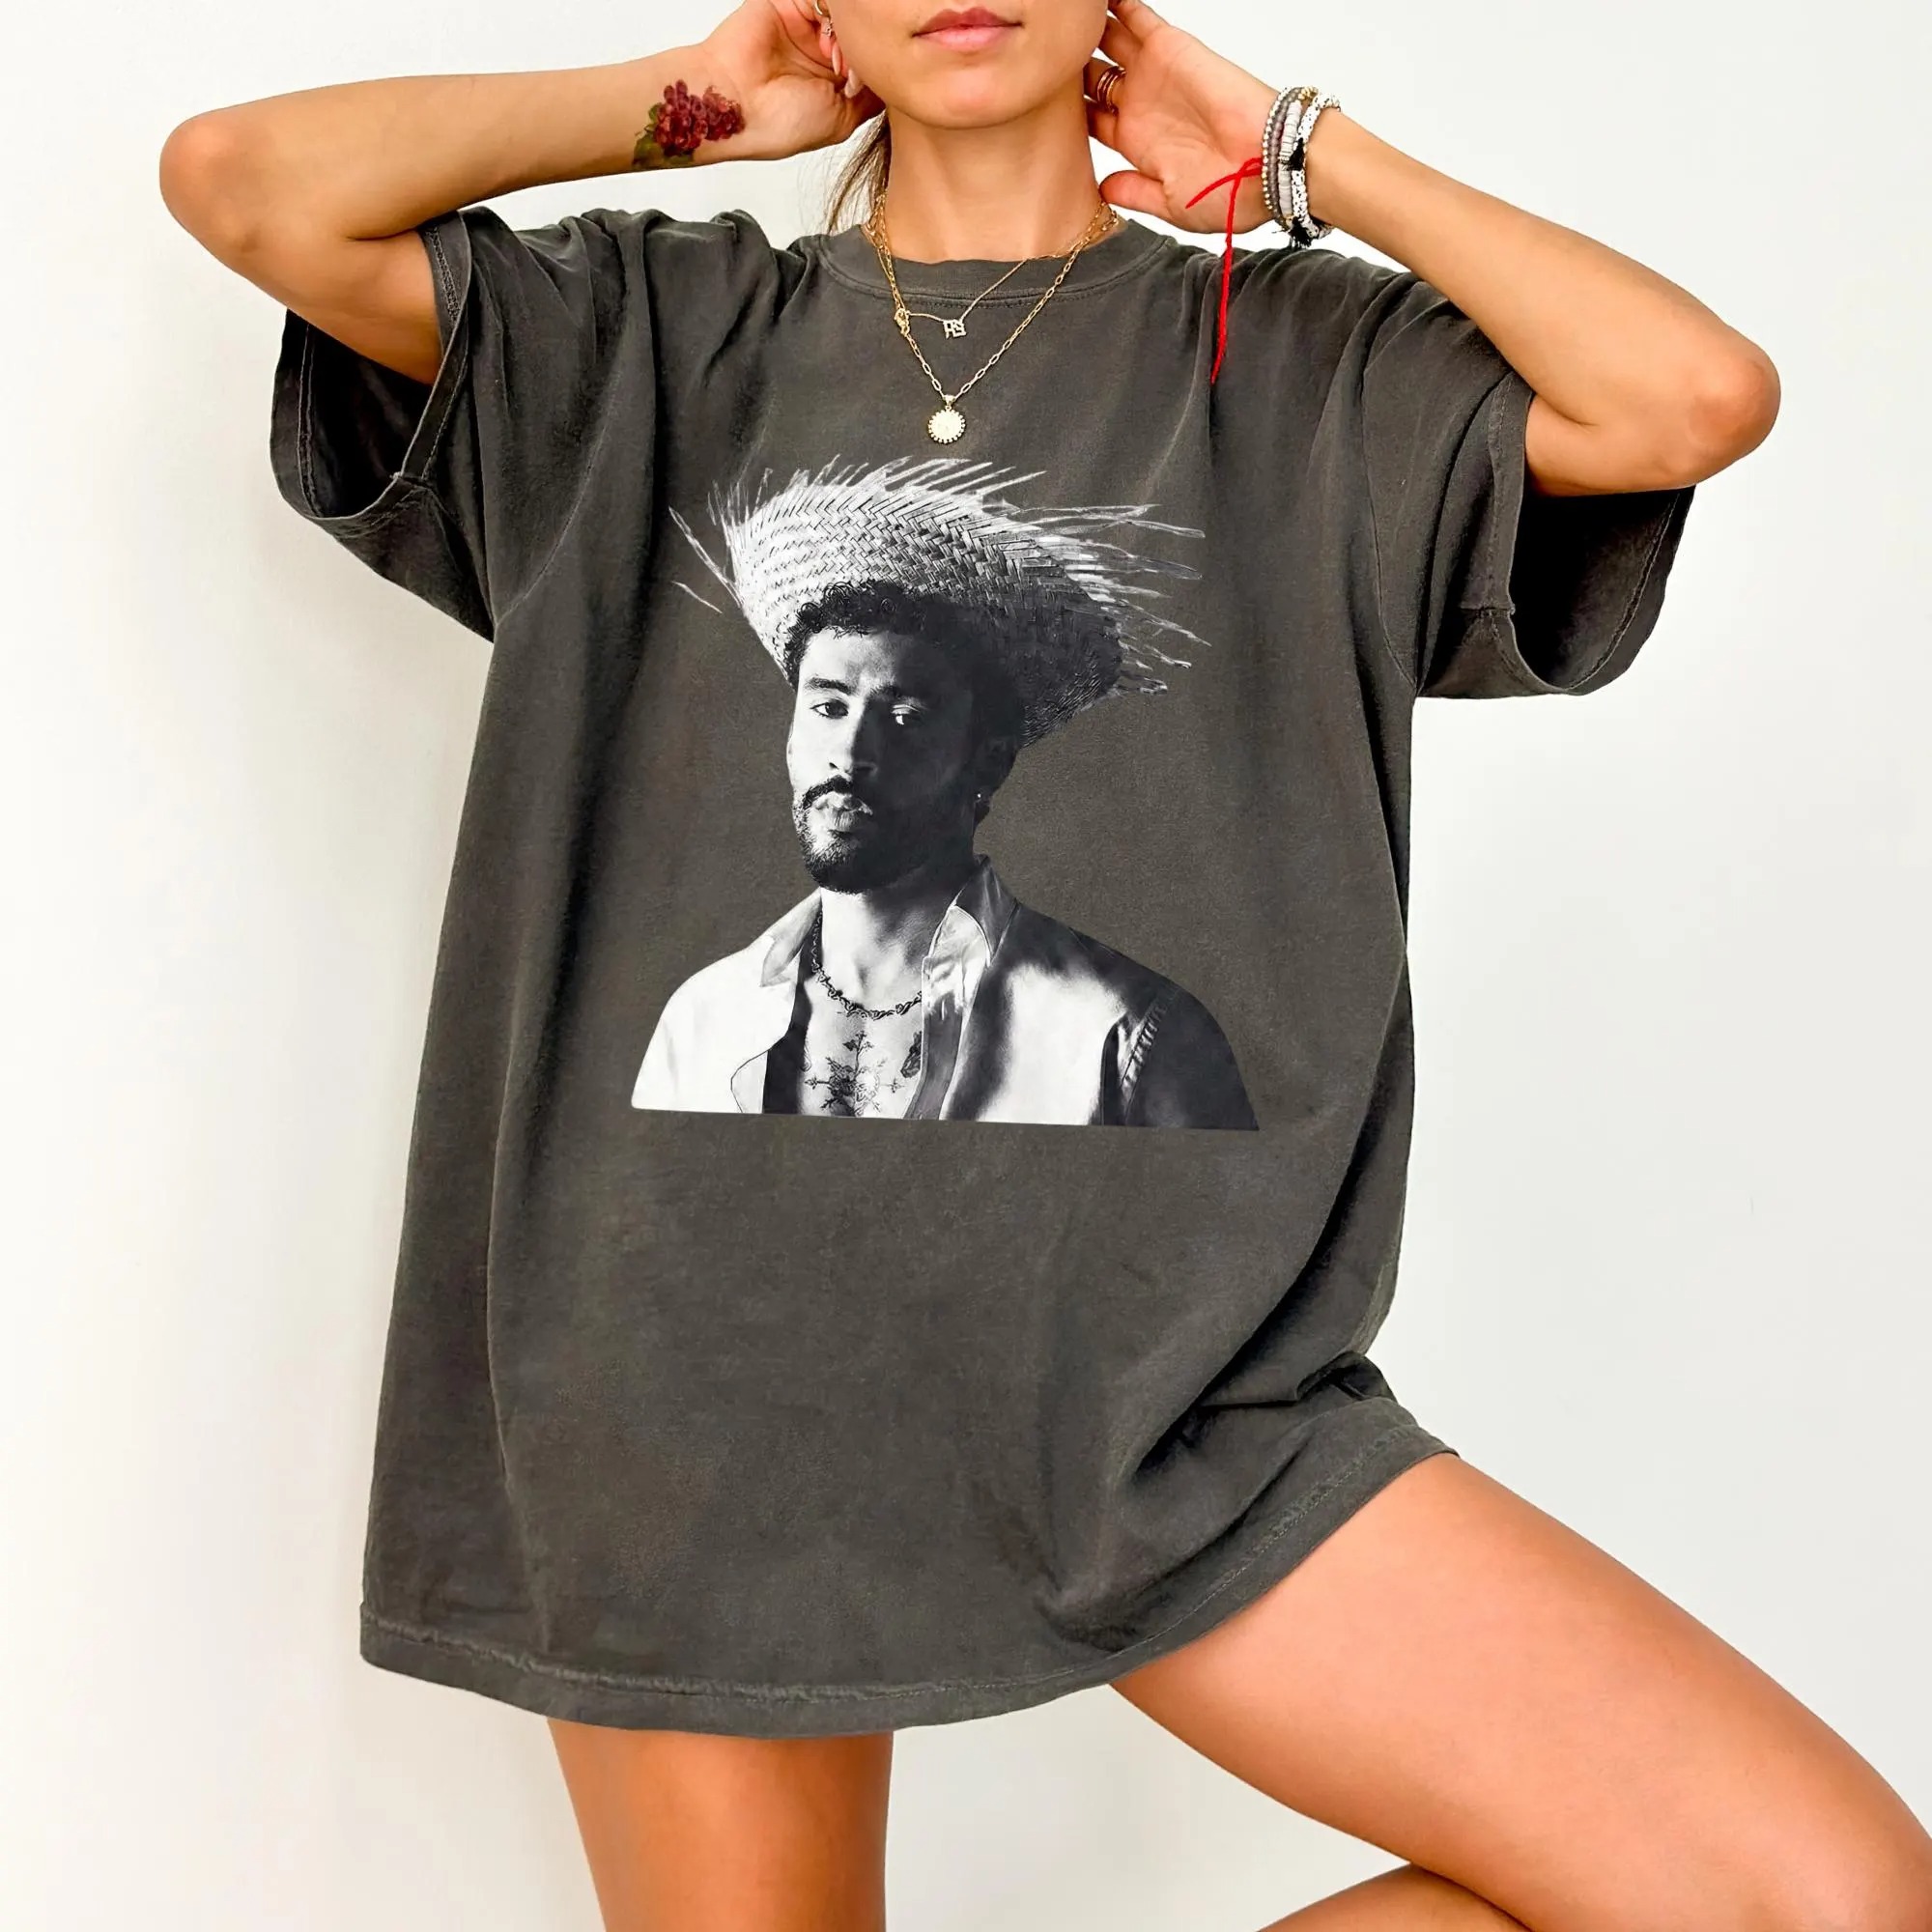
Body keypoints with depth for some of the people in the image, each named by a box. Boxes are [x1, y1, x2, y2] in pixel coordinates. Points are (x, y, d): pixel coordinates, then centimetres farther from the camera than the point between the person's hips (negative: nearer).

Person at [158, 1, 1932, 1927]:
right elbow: (238, 177, 2)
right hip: (697, 1374, 1)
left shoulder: (1296, 359, 10)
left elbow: (1700, 394, -5)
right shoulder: (657, 336, 12)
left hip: (1173, 1383, 1)